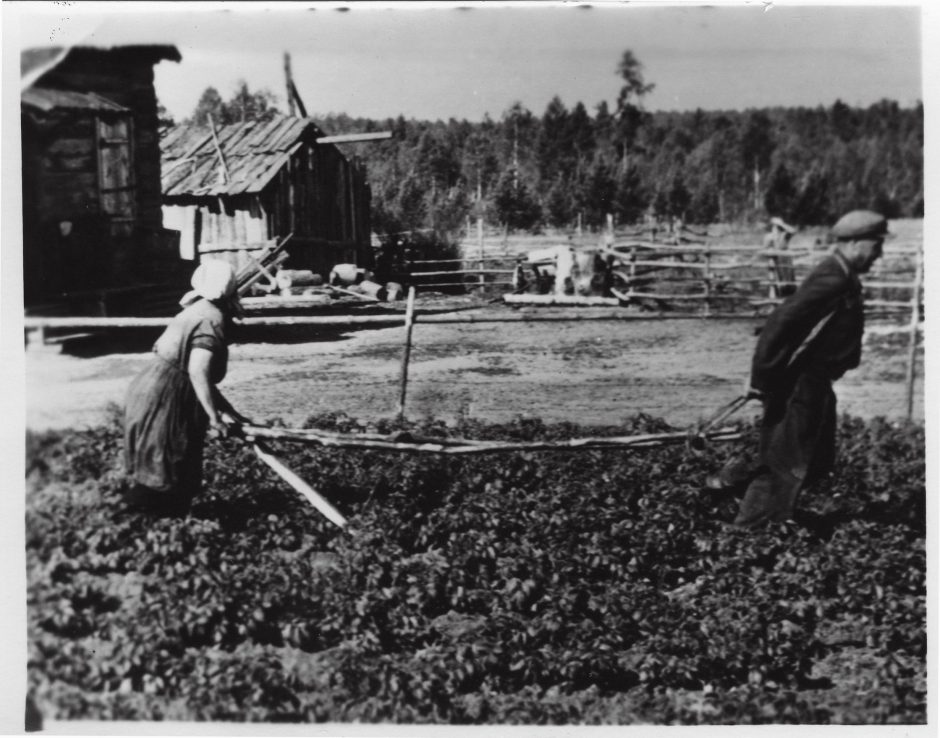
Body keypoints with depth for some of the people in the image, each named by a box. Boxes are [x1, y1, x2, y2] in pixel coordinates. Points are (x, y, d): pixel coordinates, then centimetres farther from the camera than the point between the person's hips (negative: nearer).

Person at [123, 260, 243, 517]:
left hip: (149, 387, 10)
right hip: (164, 399, -10)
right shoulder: (212, 320, -15)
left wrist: (222, 407, 27)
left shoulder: (198, 312, 16)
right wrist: (213, 415, -22)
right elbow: (198, 371, -26)